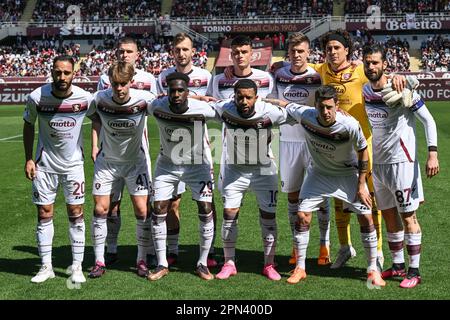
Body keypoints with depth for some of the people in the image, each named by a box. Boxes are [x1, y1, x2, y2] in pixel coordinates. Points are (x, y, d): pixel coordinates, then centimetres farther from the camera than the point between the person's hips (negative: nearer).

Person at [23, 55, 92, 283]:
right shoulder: (37, 97, -13)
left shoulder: (85, 98, -13)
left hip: (73, 163, 0)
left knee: (76, 213, 0)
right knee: (44, 214, 3)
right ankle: (46, 266, 14)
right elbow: (28, 125, 3)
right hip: (44, 164, 1)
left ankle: (76, 266, 10)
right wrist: (28, 159, 1)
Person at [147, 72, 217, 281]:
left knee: (206, 210, -6)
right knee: (158, 210, -4)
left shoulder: (201, 109, -25)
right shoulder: (157, 107, -19)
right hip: (167, 164, 2)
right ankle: (162, 265, 10)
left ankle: (202, 263, 11)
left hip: (197, 164, -1)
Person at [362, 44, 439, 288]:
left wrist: (432, 153, -16)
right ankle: (398, 266, 26)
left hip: (401, 161, -6)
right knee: (389, 216, 13)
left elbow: (428, 120, -9)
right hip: (377, 163, 6)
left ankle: (414, 271, 7)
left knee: (408, 216, -1)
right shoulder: (363, 91, 4)